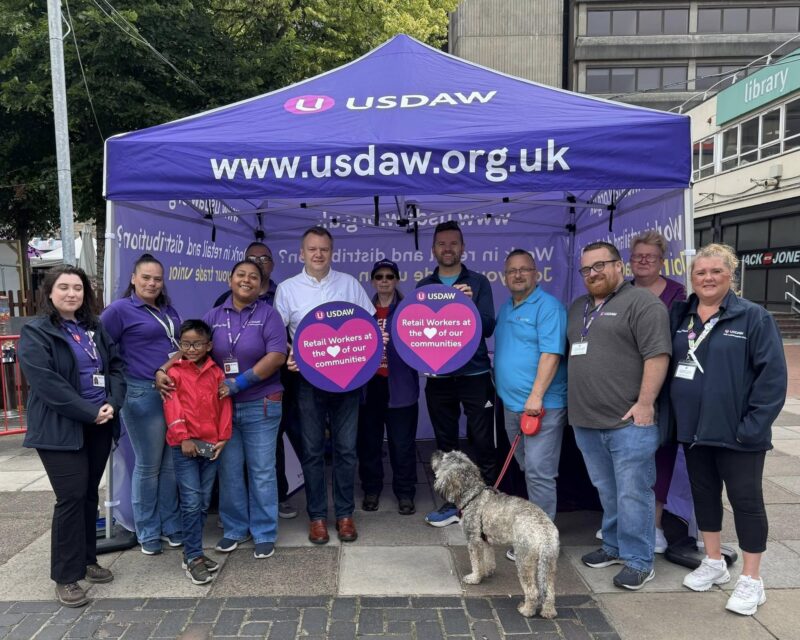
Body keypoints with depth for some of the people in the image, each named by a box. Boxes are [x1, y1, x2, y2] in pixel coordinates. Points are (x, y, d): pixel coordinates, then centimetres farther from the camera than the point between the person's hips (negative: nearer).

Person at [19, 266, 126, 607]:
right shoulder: (35, 332, -8)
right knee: (71, 497, -4)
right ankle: (66, 576, 9)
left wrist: (112, 403, -9)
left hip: (99, 426, 6)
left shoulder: (95, 328, 11)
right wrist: (90, 413, -18)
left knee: (89, 494, 13)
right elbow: (46, 383, -17)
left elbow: (116, 365, 8)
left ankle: (86, 559, 28)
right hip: (61, 429, -5)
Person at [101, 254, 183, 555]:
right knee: (148, 466, 5)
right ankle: (148, 532, 20)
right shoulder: (120, 309, -5)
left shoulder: (168, 309, 14)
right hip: (144, 395, -6)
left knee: (171, 464, 13)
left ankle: (170, 525, 27)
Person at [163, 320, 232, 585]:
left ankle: (193, 550, 24)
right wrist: (183, 437, -13)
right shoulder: (174, 373, 0)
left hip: (211, 444, 4)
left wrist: (223, 437, 1)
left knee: (204, 501, 10)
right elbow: (171, 406, -7)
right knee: (192, 502, -5)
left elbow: (224, 406, 8)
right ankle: (193, 558, 4)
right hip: (184, 445, -4)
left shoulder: (216, 373, 9)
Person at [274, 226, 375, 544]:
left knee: (346, 448, 7)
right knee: (312, 450, 7)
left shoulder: (349, 284, 6)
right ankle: (317, 516, 21)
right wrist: (286, 355, -15)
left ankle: (344, 513, 21)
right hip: (308, 378, -1)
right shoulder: (287, 288, 3)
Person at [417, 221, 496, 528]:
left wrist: (470, 304, -21)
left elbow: (488, 327, -5)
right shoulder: (424, 286, 8)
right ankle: (453, 503, 24)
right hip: (438, 377, 3)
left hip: (475, 375, -2)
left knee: (483, 442, 2)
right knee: (445, 444, 11)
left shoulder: (478, 282, 2)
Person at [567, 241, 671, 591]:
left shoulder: (641, 302, -8)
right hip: (586, 421, 8)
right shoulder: (578, 308, 17)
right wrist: (575, 405, 19)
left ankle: (638, 562, 13)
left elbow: (657, 354, -15)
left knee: (632, 493, 1)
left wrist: (645, 403, -19)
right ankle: (614, 546, 32)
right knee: (607, 491, 18)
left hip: (628, 421, -7)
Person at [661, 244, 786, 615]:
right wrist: (667, 415, 4)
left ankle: (751, 580, 19)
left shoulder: (754, 317, -8)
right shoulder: (678, 316, 6)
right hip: (693, 428, 5)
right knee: (703, 494, 15)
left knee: (746, 500, 5)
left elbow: (773, 374, -11)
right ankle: (714, 563, 33)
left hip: (736, 432, -5)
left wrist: (753, 425, -16)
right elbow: (666, 366, 12)